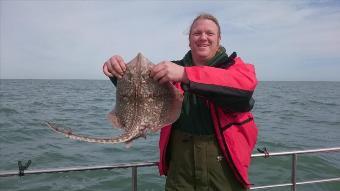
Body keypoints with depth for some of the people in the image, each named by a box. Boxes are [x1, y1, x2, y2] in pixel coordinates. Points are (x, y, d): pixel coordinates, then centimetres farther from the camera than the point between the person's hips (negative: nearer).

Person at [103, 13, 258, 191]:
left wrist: (185, 75, -31)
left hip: (224, 160, -1)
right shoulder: (175, 68, 8)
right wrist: (118, 71, -20)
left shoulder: (234, 65, 0)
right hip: (180, 159, 2)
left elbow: (246, 83, -22)